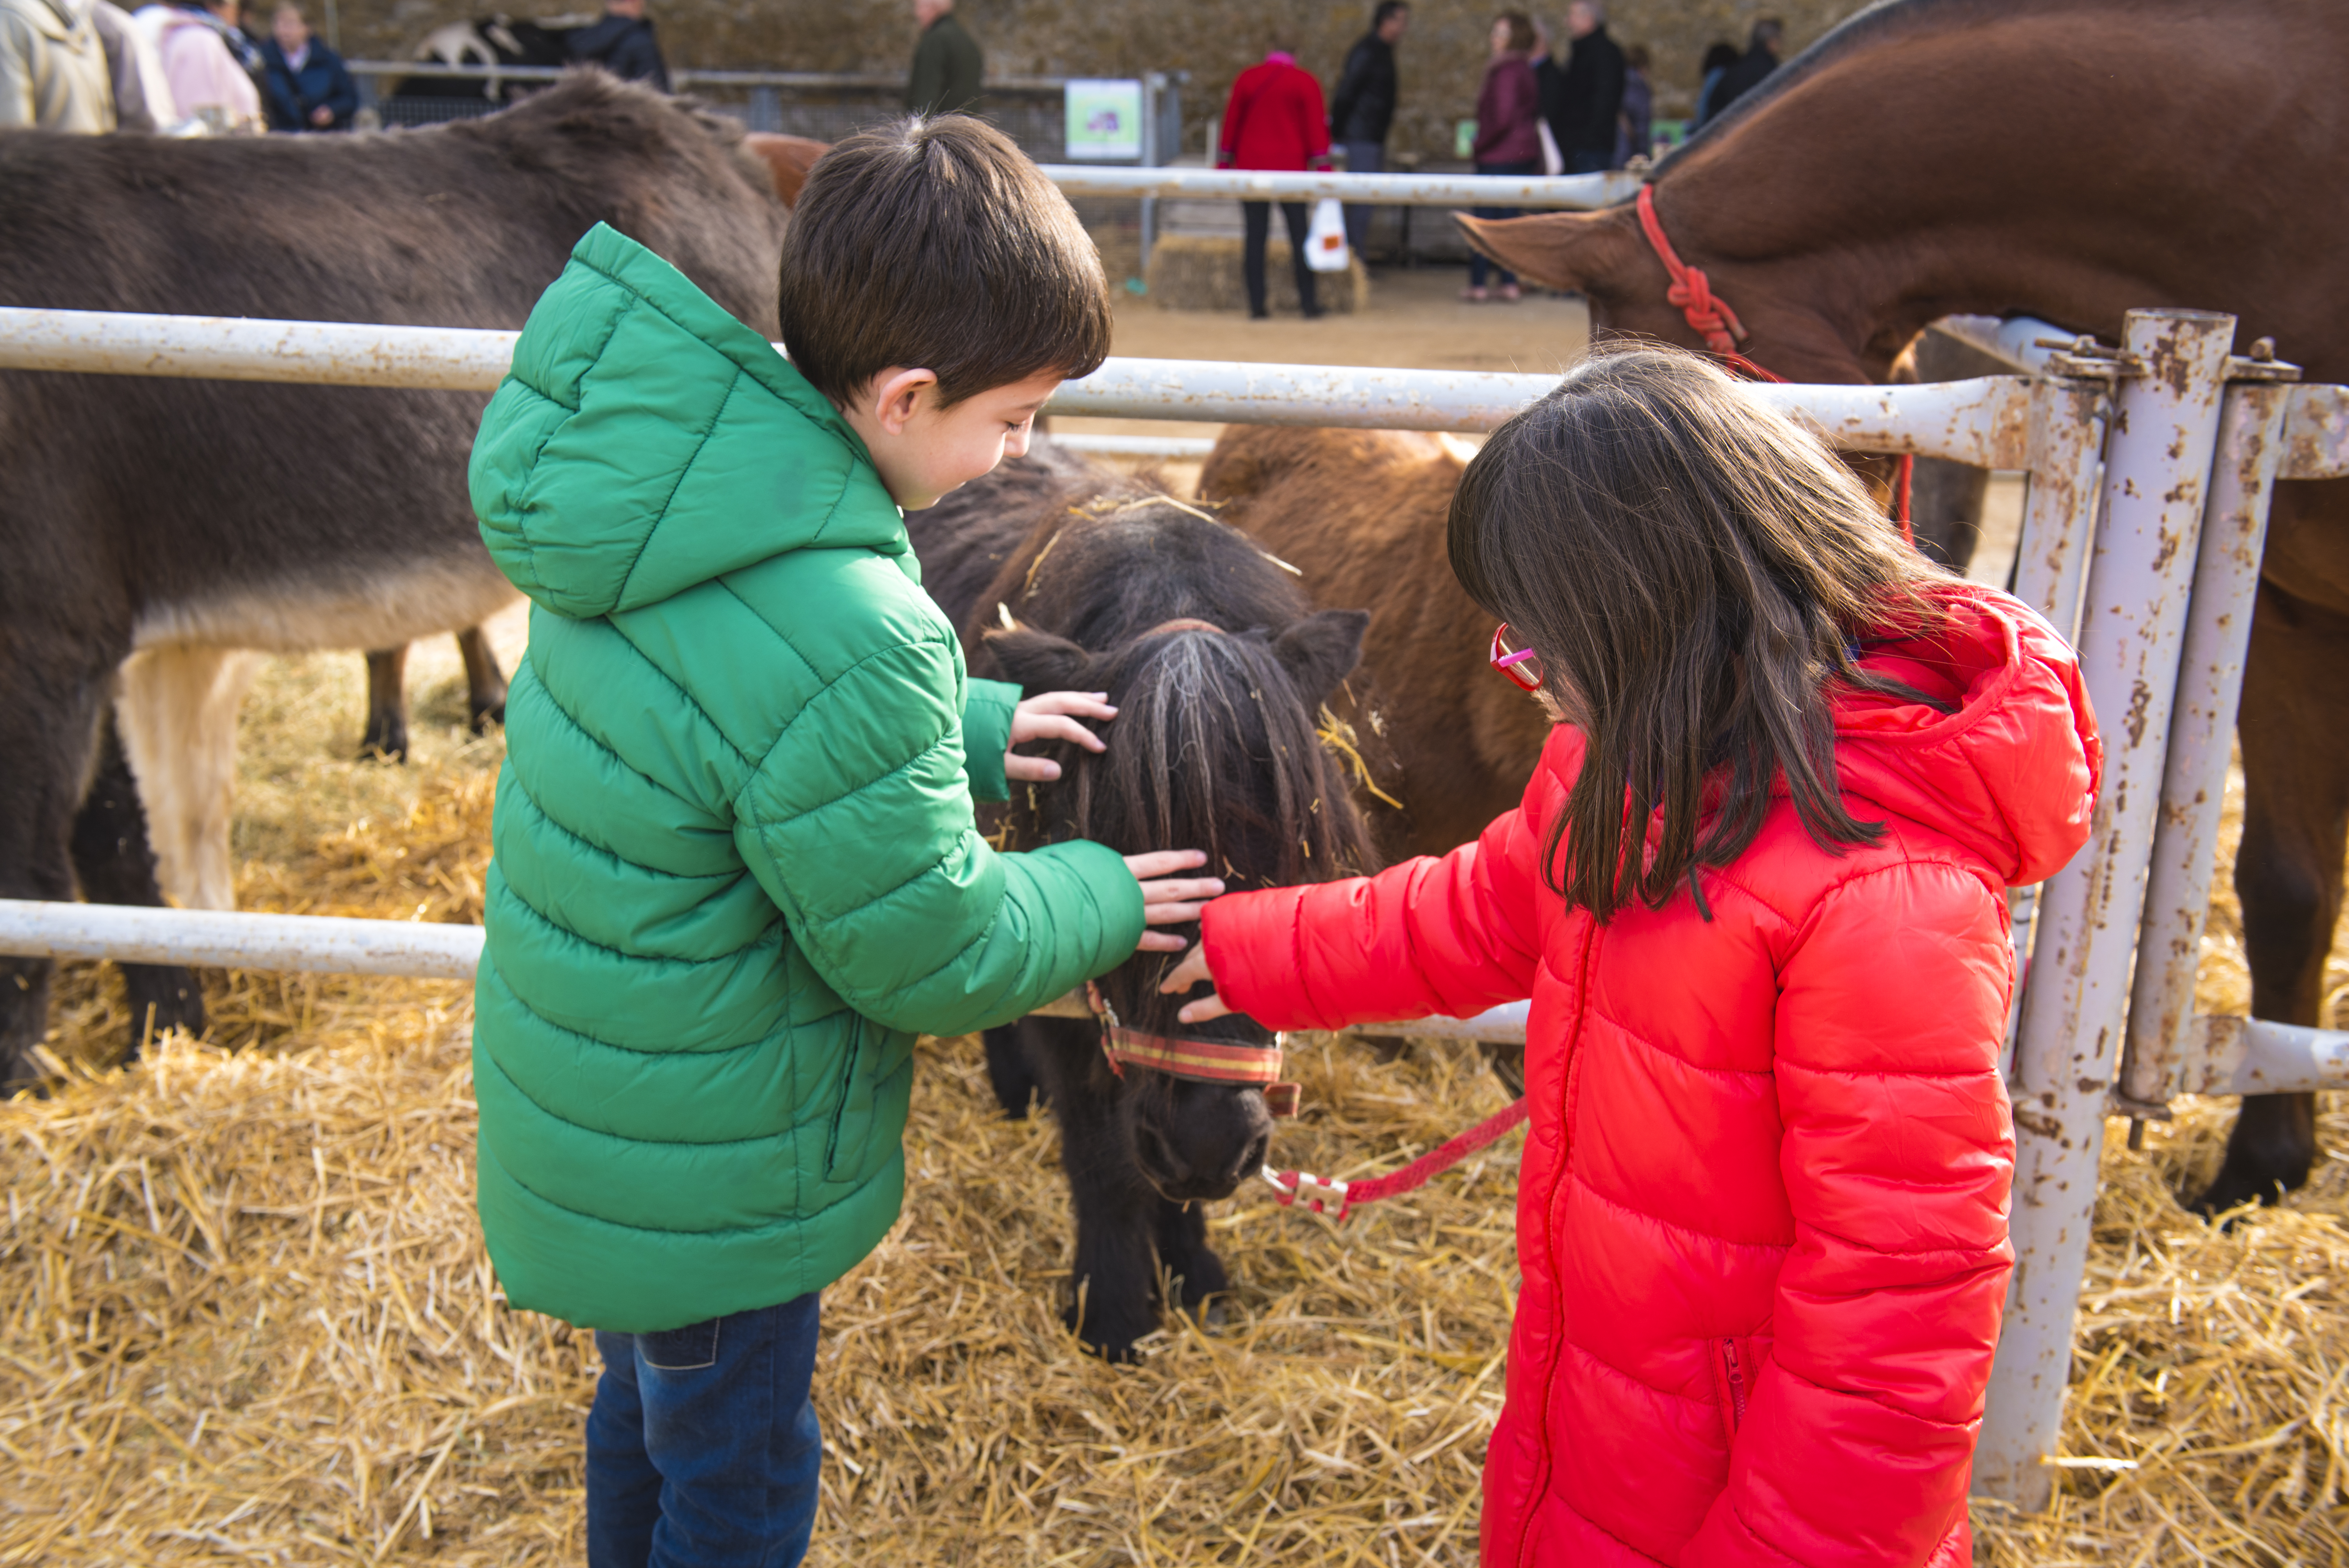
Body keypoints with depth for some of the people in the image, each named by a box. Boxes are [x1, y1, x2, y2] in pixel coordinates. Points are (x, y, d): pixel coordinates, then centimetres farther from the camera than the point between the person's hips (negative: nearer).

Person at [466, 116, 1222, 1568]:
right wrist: (1101, 900, -5)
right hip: (702, 1175, -8)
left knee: (652, 1416, 32)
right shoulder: (844, 638, -36)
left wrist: (968, 729, 2)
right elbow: (928, 949, -23)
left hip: (584, 1103, 9)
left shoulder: (676, 474, -9)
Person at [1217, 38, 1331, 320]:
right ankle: (1309, 303, 5)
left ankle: (1257, 305, 0)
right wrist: (1322, 168, -1)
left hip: (1251, 168, 1)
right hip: (1291, 168, -1)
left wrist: (1224, 163, 13)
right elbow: (1316, 125, -2)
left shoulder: (1247, 78, 6)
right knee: (1299, 234, 4)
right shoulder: (1305, 82, 1)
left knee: (1255, 236, 2)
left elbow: (1231, 122, 8)